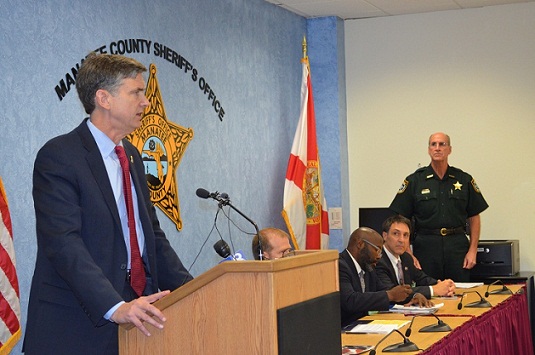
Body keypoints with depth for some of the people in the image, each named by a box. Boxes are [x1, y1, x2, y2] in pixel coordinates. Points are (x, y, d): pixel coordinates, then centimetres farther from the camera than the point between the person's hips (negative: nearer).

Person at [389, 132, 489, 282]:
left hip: (458, 246, 1)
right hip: (426, 245, -1)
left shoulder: (464, 180, 7)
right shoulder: (414, 181, 3)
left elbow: (474, 217, 10)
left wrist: (473, 250, 1)